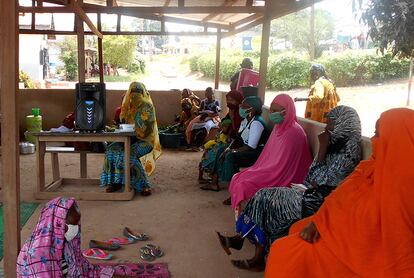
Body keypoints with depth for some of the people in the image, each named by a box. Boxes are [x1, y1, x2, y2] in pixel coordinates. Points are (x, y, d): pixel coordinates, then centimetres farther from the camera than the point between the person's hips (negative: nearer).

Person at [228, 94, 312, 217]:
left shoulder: (293, 132, -21)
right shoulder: (279, 127, 8)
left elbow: (281, 167, -23)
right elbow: (267, 156, 12)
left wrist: (255, 173, -16)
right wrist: (254, 170, 1)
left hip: (283, 178, -9)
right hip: (273, 171, 9)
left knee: (244, 184, -16)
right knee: (238, 178, 1)